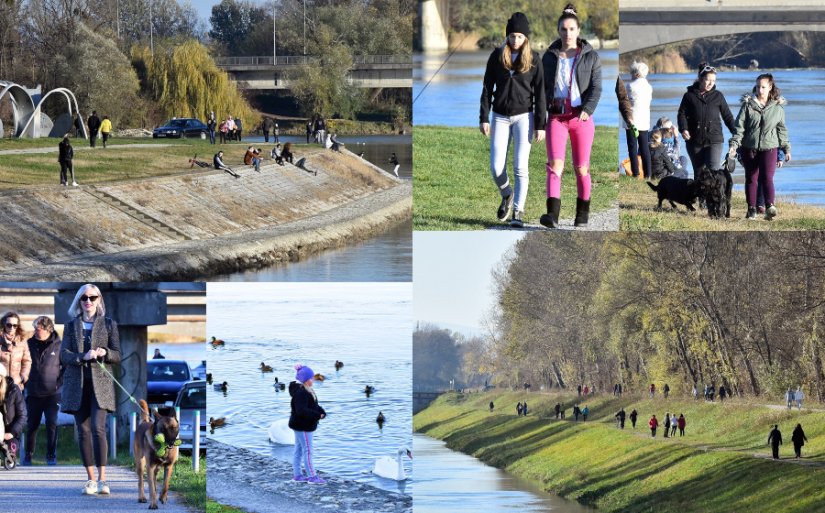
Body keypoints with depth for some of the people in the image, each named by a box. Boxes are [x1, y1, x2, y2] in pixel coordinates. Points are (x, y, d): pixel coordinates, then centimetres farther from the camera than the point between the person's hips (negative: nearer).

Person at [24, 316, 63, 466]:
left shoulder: (58, 345, -2)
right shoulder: (30, 344, 4)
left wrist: (60, 381, -3)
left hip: (52, 393, -2)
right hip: (33, 393, 2)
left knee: (52, 424, -7)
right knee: (32, 425, 7)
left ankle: (51, 456, 1)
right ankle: (28, 456, 18)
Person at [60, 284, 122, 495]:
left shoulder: (108, 324, 8)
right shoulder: (71, 326, 12)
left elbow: (118, 356, 6)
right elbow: (64, 355, 3)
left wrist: (105, 353, -15)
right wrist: (83, 357, -15)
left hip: (100, 382, -2)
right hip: (77, 383, 2)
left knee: (98, 428, -16)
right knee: (83, 431, 1)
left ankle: (102, 478, -17)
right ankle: (91, 479, 6)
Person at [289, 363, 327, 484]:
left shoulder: (307, 391, 11)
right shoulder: (300, 393, -23)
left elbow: (314, 406, 17)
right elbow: (301, 411, -29)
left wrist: (321, 412, -3)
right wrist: (317, 415, -24)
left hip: (304, 425, 11)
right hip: (302, 426, -11)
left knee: (299, 449, 15)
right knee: (307, 450, -7)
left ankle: (297, 475, 21)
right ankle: (312, 476, -5)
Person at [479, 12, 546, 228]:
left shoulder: (533, 59, -3)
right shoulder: (497, 56, 1)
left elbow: (540, 94, -2)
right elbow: (487, 88, 4)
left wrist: (540, 125, -6)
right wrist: (484, 118, -2)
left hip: (524, 116, -2)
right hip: (500, 117, 2)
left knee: (521, 167, -8)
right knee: (496, 167, -3)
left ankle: (518, 212, -2)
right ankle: (507, 195, 27)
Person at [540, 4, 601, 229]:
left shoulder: (591, 57, 3)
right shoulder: (549, 57, 9)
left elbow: (596, 87, -4)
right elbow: (542, 87, 14)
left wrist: (587, 109, -18)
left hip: (581, 117, -1)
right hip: (556, 117, 1)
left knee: (581, 168, 4)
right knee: (555, 164, -16)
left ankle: (583, 213, 22)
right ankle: (552, 215, -26)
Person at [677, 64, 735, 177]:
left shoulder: (718, 96, 7)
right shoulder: (690, 95, 5)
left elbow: (727, 116, 11)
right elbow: (682, 113, 3)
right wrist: (683, 129, -15)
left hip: (714, 140, -1)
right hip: (694, 141, 1)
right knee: (698, 172, 8)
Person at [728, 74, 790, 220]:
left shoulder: (778, 107, 6)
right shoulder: (748, 105, 2)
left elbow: (782, 130, 14)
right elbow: (739, 126, -2)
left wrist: (786, 149, 14)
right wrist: (734, 144, -13)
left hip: (769, 148, -1)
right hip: (749, 149, 1)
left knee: (767, 177, -16)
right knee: (751, 179, 6)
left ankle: (770, 207, -29)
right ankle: (751, 210, 14)